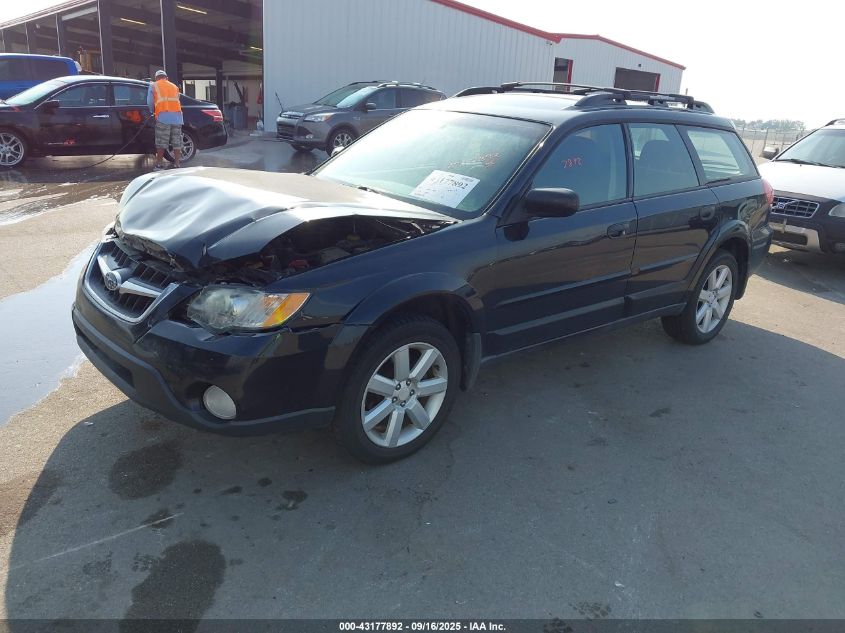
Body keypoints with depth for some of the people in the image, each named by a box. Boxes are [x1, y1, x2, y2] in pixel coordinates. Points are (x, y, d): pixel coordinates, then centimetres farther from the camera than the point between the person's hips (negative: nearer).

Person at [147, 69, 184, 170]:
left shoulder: (154, 85, 15)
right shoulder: (174, 86, 25)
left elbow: (150, 102, 8)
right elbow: (176, 100, 18)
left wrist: (153, 111, 25)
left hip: (163, 116, -3)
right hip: (177, 116, 3)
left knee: (161, 142, 1)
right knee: (177, 142, 5)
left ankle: (158, 164, 3)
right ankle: (177, 164, 5)